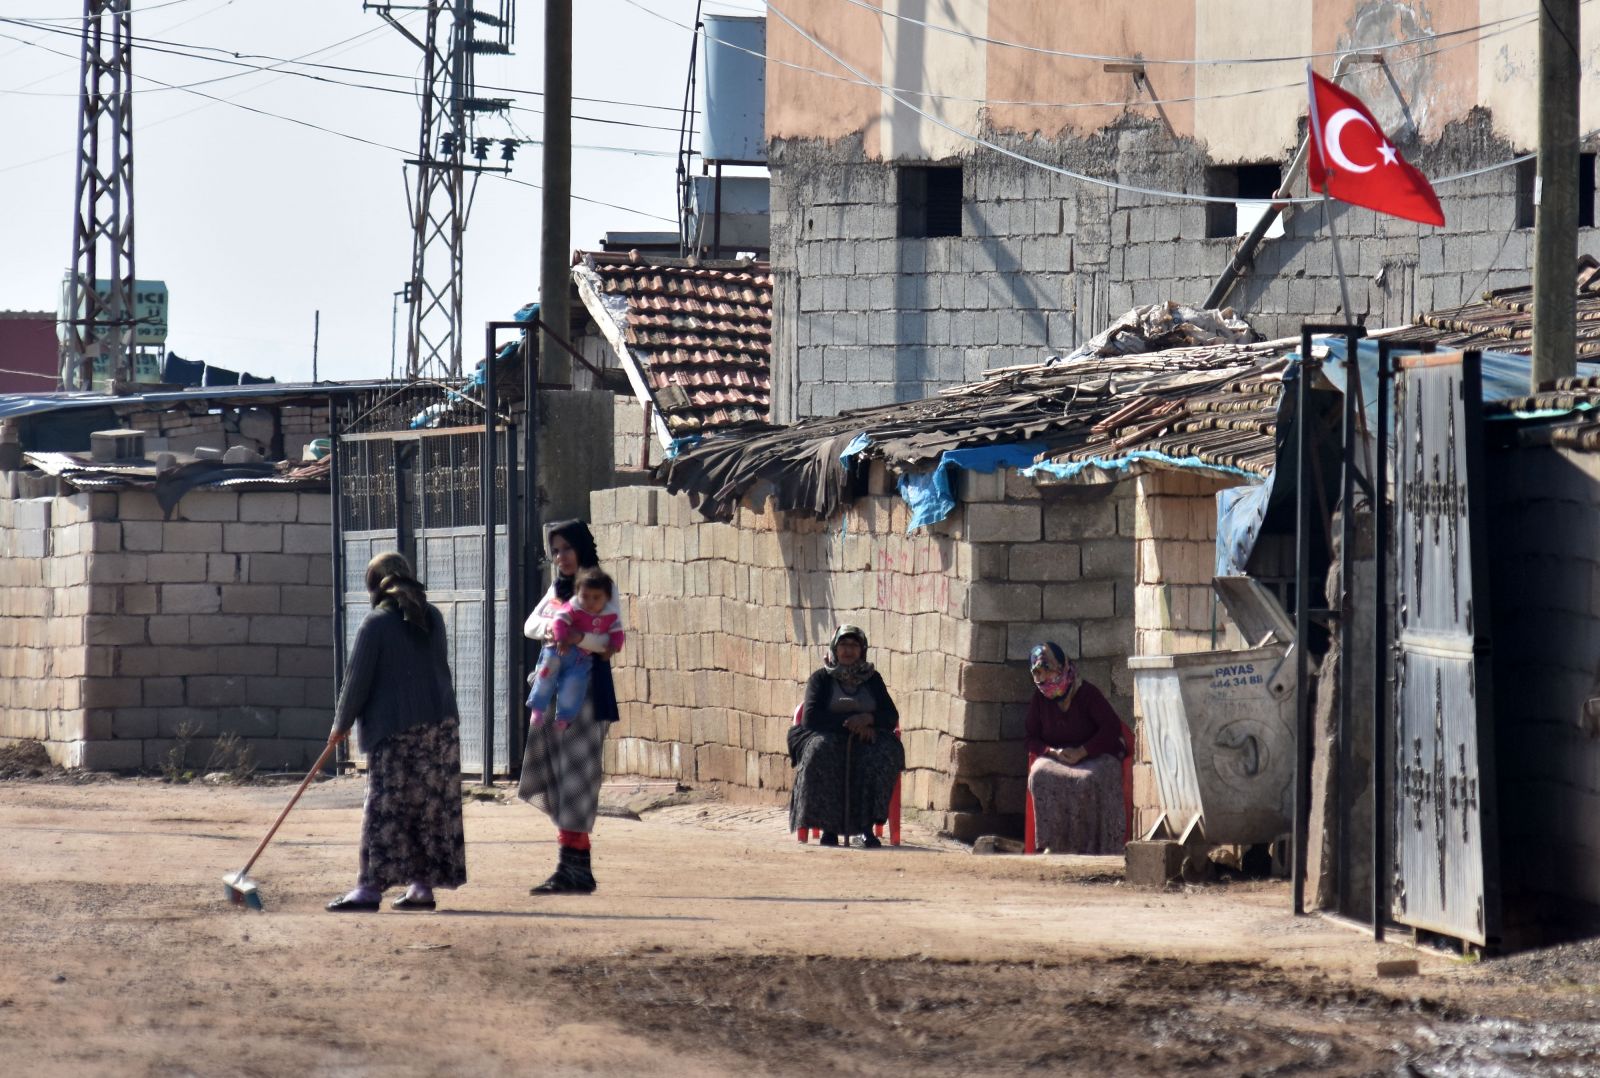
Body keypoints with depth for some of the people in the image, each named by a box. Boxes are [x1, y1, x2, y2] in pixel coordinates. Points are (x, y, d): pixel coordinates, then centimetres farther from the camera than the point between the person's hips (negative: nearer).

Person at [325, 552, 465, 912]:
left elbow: (357, 680, -6)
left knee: (385, 808, -6)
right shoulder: (433, 618, 9)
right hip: (442, 725, 6)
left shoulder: (376, 625, -9)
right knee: (434, 807, 8)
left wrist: (342, 724, 6)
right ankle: (423, 885, 10)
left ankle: (371, 885, -9)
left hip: (396, 732, -6)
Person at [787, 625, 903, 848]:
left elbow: (892, 718, 8)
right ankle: (827, 827, -36)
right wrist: (850, 723, -13)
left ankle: (867, 826, -37)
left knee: (887, 751, -34)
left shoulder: (872, 679, 18)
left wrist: (869, 719, -14)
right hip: (829, 739, -2)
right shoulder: (821, 678, 10)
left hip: (866, 741, 2)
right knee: (821, 750, -38)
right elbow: (810, 718, -4)